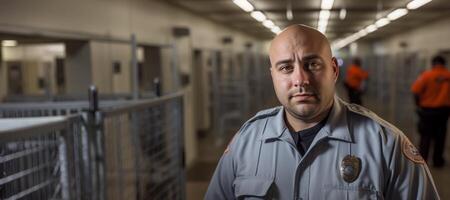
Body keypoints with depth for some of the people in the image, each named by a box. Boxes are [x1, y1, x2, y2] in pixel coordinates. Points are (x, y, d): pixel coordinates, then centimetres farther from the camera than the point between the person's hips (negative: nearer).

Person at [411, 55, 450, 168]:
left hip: (427, 110, -2)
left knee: (425, 136, 8)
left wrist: (418, 104, -1)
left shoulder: (426, 75, -12)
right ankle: (438, 160, 20)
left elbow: (416, 91, -15)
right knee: (440, 136, 14)